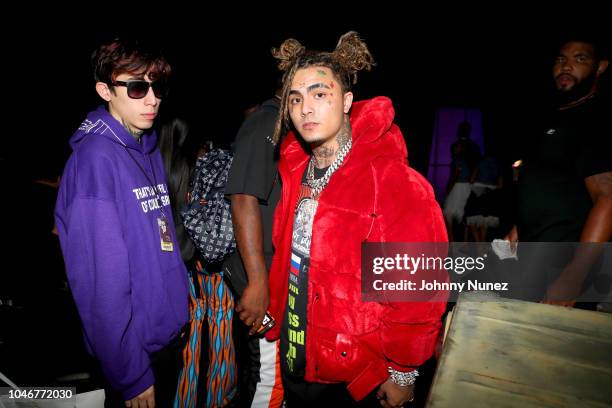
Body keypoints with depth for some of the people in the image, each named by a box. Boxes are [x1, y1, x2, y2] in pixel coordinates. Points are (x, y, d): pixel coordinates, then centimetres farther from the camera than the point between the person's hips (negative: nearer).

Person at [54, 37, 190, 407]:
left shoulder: (149, 149, 5)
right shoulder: (95, 158, -20)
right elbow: (101, 283, -22)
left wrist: (181, 298, 9)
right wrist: (132, 378, -19)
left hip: (172, 329, 7)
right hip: (136, 346, -7)